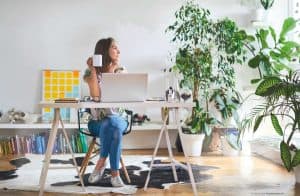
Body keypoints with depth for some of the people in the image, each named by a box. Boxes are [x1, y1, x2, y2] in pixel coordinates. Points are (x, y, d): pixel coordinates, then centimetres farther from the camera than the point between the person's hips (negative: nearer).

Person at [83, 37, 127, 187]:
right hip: (97, 121, -1)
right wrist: (93, 70, -15)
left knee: (113, 124, -35)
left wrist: (110, 73, -12)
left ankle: (101, 164, -22)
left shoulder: (120, 71, 6)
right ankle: (114, 172, -28)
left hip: (117, 118, 2)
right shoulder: (91, 72, 0)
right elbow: (96, 96, -17)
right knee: (110, 126, -36)